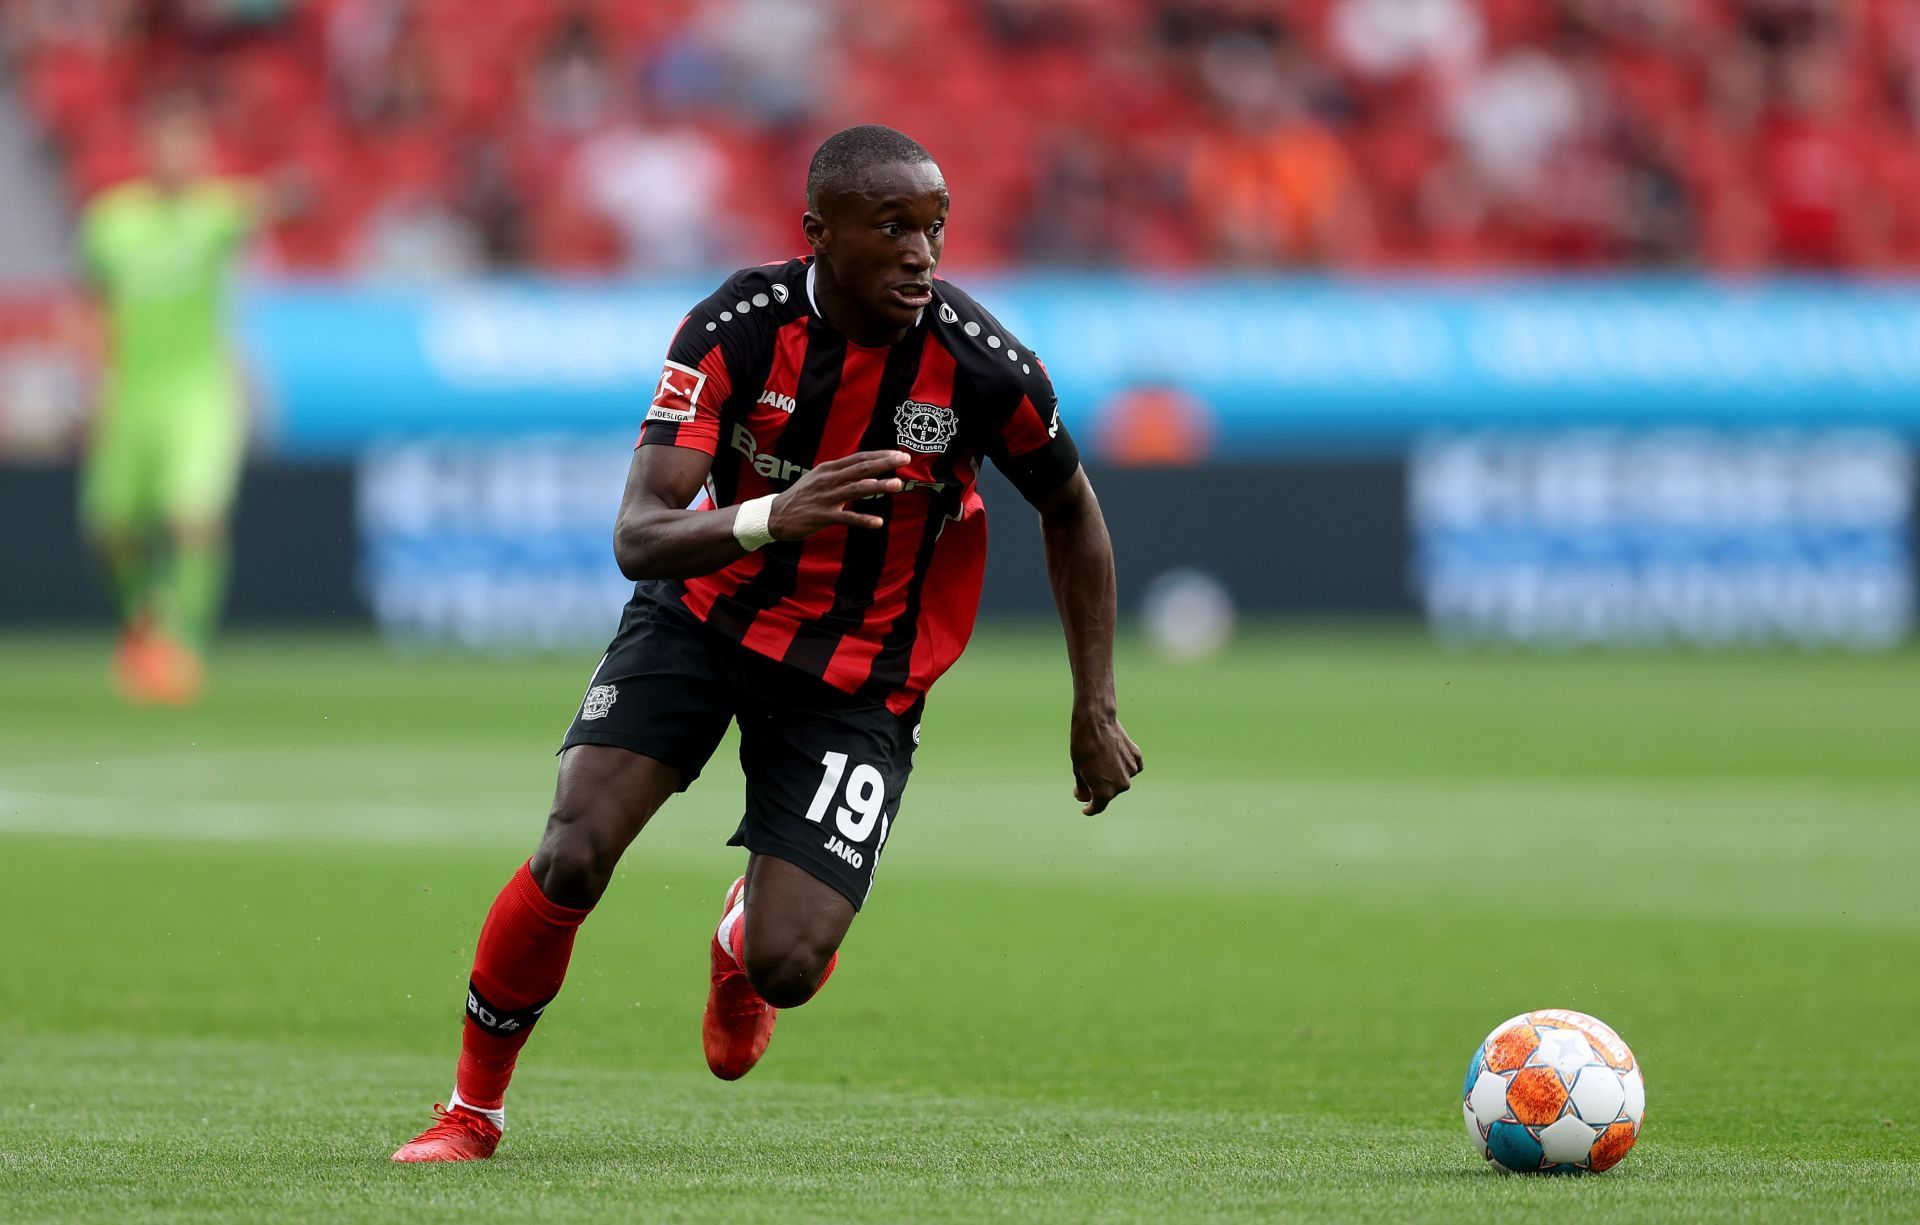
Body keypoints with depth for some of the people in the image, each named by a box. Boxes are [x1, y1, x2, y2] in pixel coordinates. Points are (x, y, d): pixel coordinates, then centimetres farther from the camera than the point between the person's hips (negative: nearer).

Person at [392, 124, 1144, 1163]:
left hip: (860, 676, 0)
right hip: (705, 612, 0)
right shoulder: (737, 327, -21)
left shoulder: (985, 367, -20)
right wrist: (774, 517, -48)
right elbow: (638, 538, -28)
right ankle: (472, 1108, 6)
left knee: (787, 967, -14)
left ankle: (743, 934, 28)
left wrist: (1094, 713, 3)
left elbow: (1071, 514, 1)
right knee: (572, 856, -18)